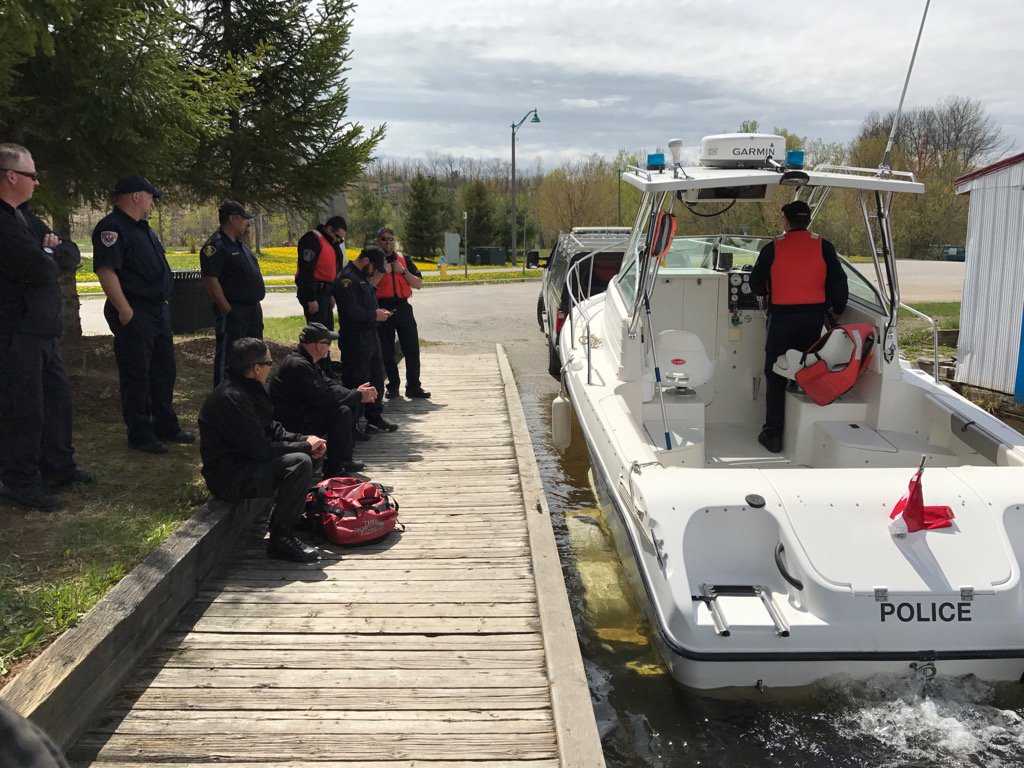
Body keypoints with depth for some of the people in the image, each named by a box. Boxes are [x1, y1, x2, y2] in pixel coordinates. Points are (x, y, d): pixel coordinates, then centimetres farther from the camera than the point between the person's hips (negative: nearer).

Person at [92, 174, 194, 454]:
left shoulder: (143, 229, 18)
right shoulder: (112, 228, -14)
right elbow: (105, 271, -23)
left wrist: (163, 303, 21)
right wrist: (125, 310, -26)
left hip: (158, 310, 10)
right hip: (135, 314, -10)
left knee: (164, 372, 16)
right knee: (137, 378, -1)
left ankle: (166, 427, 27)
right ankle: (140, 435, 8)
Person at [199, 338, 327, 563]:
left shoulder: (246, 390, 8)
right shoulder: (231, 398, -24)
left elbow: (272, 430, 14)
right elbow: (261, 449, -25)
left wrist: (305, 440, -1)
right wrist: (305, 446, -14)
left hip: (243, 462, 11)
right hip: (228, 478, -11)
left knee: (303, 453, 16)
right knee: (300, 462, -26)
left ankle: (297, 512, 20)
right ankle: (280, 539, -16)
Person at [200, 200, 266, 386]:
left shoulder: (240, 245, 18)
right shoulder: (215, 246, -14)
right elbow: (210, 280, -21)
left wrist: (257, 306, 18)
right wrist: (228, 311, -22)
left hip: (253, 310, 10)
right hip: (234, 313, -10)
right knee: (227, 358, -5)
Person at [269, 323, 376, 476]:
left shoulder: (308, 361, 10)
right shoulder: (298, 365, -24)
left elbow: (330, 385, 11)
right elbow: (323, 399, -26)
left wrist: (356, 392, -5)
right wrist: (358, 396, -17)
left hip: (304, 413, 11)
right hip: (293, 425, -11)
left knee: (351, 405, 6)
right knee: (342, 412, -23)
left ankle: (342, 457, 10)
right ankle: (334, 468, -13)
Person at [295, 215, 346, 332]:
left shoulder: (331, 242, 17)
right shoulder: (312, 240, -15)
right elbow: (306, 271, -20)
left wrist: (331, 295, 21)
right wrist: (311, 299, -23)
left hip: (324, 292, 10)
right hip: (313, 293, -10)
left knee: (328, 330, 14)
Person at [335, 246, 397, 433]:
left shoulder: (363, 277, 16)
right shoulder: (347, 279, -16)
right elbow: (351, 312, -23)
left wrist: (378, 311, 11)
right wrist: (374, 315, -13)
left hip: (371, 336, 10)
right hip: (356, 340, -10)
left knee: (376, 378, 15)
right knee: (357, 383, -5)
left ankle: (375, 418, 24)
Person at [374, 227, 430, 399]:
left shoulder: (404, 260, 13)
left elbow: (419, 284, 8)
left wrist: (403, 271, -5)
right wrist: (382, 272, -13)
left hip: (403, 308, 2)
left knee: (412, 349, -1)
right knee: (387, 351, 4)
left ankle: (413, 386, 7)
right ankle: (393, 386, 17)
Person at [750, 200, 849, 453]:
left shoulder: (772, 248, -4)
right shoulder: (824, 247, 0)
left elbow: (756, 285, 6)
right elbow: (839, 283, 2)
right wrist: (837, 310, 17)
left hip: (782, 317, -2)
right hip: (814, 316, 2)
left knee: (775, 377, 5)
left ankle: (773, 434, 4)